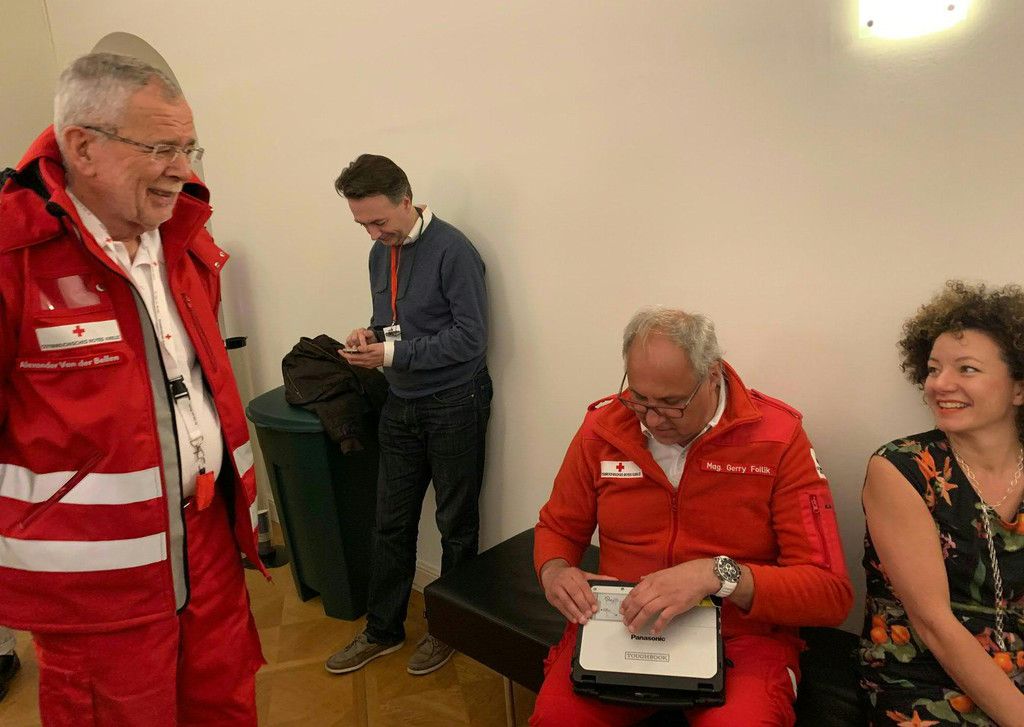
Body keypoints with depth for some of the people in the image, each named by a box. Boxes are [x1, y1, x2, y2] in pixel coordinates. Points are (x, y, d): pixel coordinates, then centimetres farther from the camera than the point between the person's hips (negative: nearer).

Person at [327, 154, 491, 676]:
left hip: (453, 404, -6)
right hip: (402, 405, 7)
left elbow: (470, 337, -20)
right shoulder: (381, 253, 7)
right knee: (391, 522, 13)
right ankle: (382, 630, 29)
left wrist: (392, 353, -19)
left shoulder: (452, 251, -17)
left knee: (456, 524, 10)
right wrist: (370, 336, -5)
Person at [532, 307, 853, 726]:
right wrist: (554, 571, -9)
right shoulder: (603, 426, -1)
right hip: (619, 625, 2)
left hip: (741, 636, -1)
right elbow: (557, 528, 14)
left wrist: (719, 575, -27)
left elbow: (831, 592, -13)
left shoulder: (777, 436, -11)